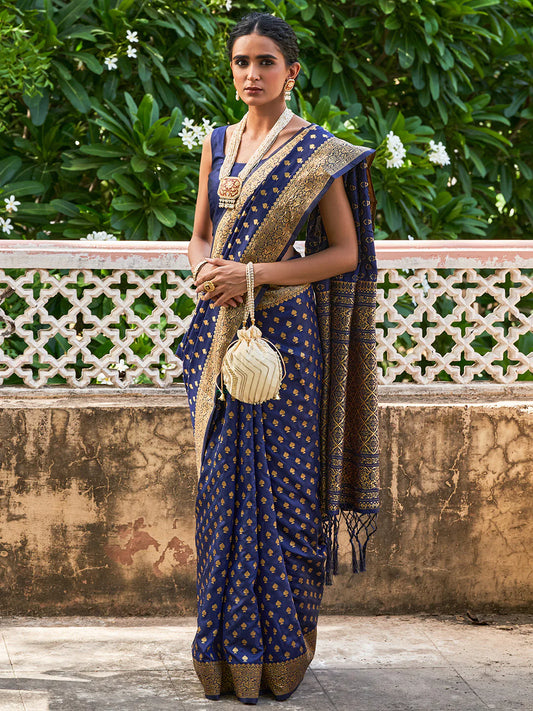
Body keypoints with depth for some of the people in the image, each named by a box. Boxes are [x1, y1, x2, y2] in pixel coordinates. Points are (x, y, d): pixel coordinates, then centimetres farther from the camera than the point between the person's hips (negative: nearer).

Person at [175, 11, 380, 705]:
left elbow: (345, 252, -6)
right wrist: (205, 267, -6)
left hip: (285, 331, -5)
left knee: (279, 483, -4)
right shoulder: (218, 143, 13)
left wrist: (253, 273, -14)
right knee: (223, 480, 4)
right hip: (222, 334, 5)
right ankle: (229, 650, 11)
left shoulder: (317, 153, -3)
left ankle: (280, 648, 5)